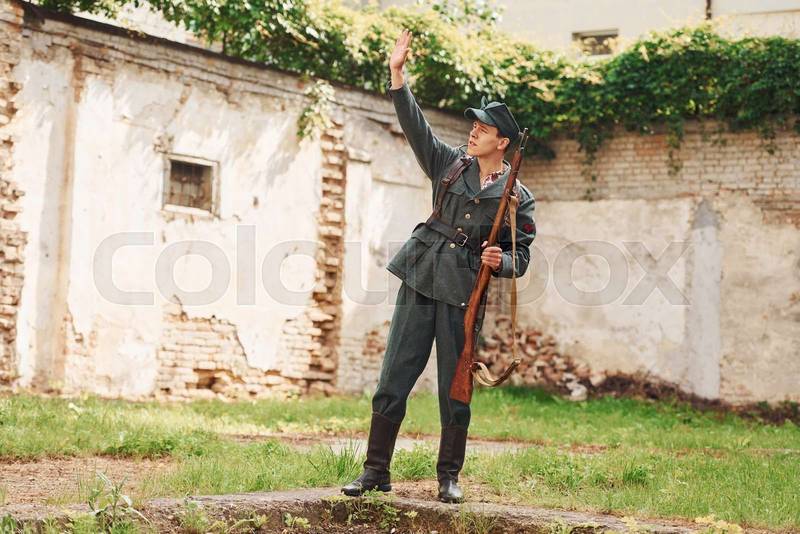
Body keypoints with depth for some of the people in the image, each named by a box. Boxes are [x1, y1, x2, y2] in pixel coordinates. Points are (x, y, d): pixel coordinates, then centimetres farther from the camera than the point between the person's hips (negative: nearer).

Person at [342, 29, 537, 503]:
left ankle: (449, 477, 14)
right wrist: (398, 74, -4)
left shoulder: (518, 198, 2)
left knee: (455, 392, 2)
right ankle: (376, 471, 7)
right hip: (420, 285, 3)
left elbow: (521, 259, 5)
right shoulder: (450, 164, 9)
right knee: (392, 383, 0)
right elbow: (416, 125, 5)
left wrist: (499, 261, -17)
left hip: (463, 296, -2)